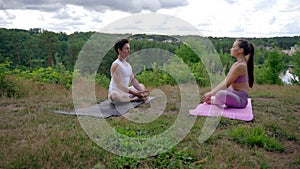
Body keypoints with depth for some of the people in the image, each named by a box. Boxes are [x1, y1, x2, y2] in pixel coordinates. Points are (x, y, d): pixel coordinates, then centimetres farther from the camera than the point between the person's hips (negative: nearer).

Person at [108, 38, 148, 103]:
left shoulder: (128, 65, 8)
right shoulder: (116, 65, -18)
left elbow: (133, 80, 9)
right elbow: (119, 85, -25)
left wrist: (142, 91, -7)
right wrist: (135, 93, -28)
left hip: (125, 91, 9)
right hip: (116, 92, -9)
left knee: (141, 85, 21)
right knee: (114, 95, -42)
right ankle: (135, 99, -23)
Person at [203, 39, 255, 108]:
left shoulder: (240, 65, -21)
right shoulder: (237, 63, 8)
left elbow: (226, 85, -18)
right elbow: (225, 81, 10)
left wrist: (211, 94, -11)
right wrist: (211, 92, 7)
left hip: (241, 100, -10)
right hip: (236, 95, 10)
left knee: (220, 94, -38)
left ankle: (212, 101, -5)